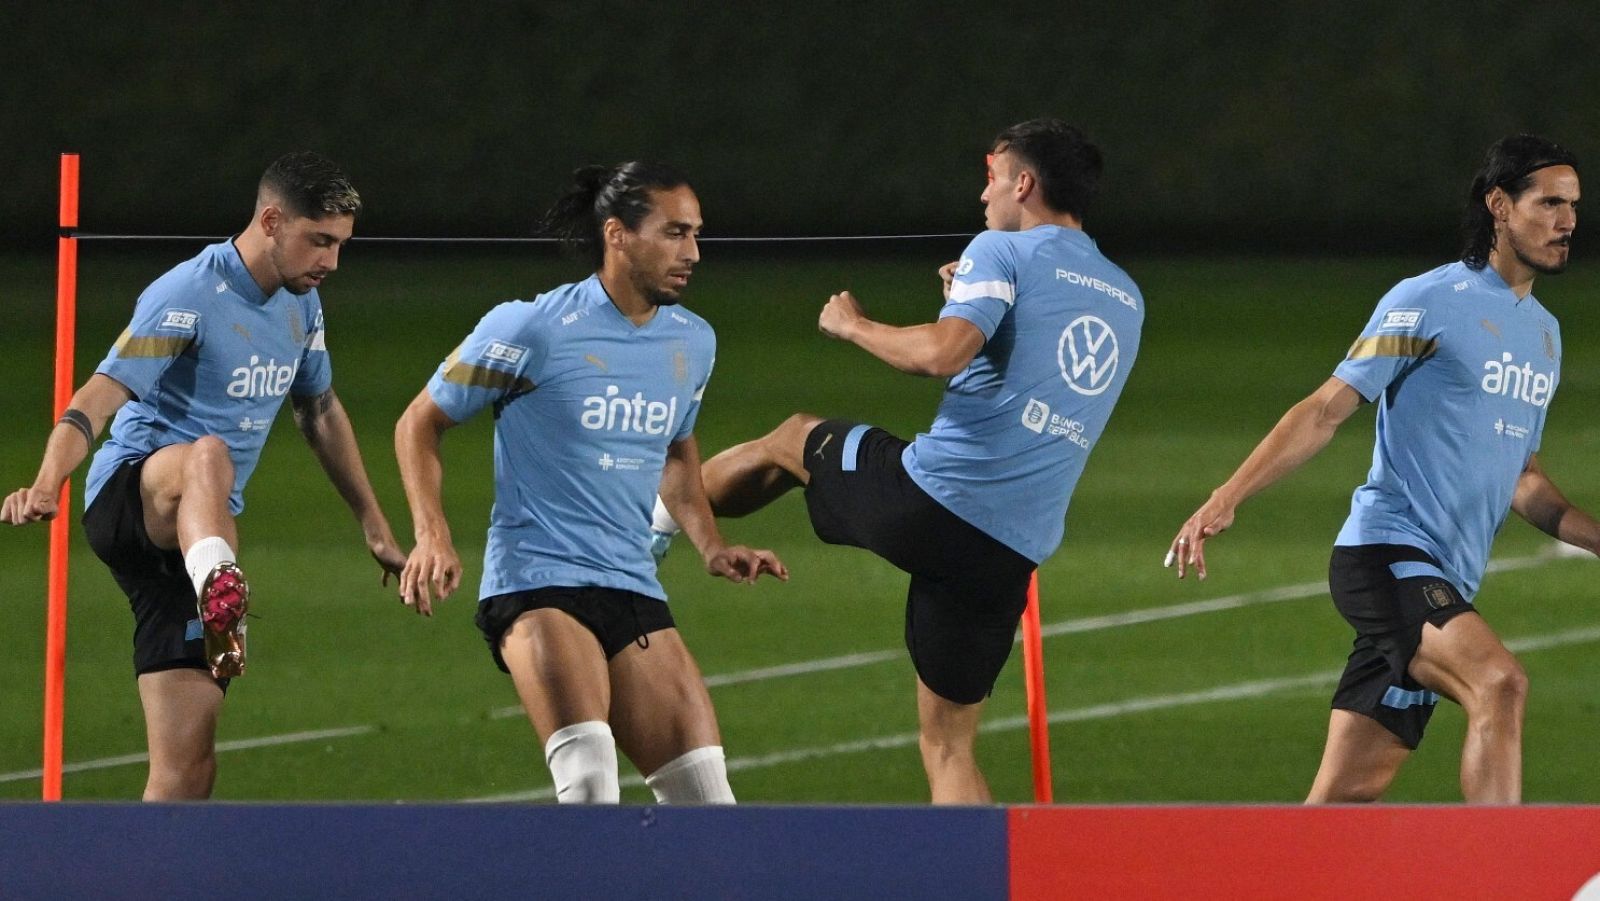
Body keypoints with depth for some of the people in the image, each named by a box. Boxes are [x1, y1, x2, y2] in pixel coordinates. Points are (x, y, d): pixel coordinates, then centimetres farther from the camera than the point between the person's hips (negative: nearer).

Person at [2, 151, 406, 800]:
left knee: (187, 768, -4)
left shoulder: (301, 304, 12)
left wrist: (373, 525, 33)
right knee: (208, 456, -44)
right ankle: (221, 598, -74)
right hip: (127, 497, -8)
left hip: (190, 535, 8)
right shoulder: (189, 295, -14)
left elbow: (321, 412, 29)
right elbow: (96, 400, -24)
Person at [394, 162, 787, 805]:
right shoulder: (533, 329, -8)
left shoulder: (693, 342, 10)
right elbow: (419, 423, 2)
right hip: (534, 584, -6)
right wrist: (432, 535, -12)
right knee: (589, 781, -27)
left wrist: (711, 545, 14)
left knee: (705, 794, -4)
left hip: (634, 592, 6)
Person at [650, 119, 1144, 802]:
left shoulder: (1005, 252, -5)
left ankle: (650, 519, 47)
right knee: (948, 746, 13)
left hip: (934, 496, -5)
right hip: (1012, 552, 5)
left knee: (791, 439, 26)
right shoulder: (1125, 301, 18)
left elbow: (941, 354, -20)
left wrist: (852, 326, -3)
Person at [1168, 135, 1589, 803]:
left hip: (1443, 584, 8)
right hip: (1386, 553, -8)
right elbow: (1325, 410, -7)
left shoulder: (1543, 331, 19)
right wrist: (1228, 496, -16)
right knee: (1498, 682, -30)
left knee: (1350, 795, 0)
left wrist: (1595, 536, 14)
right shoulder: (1428, 302, -5)